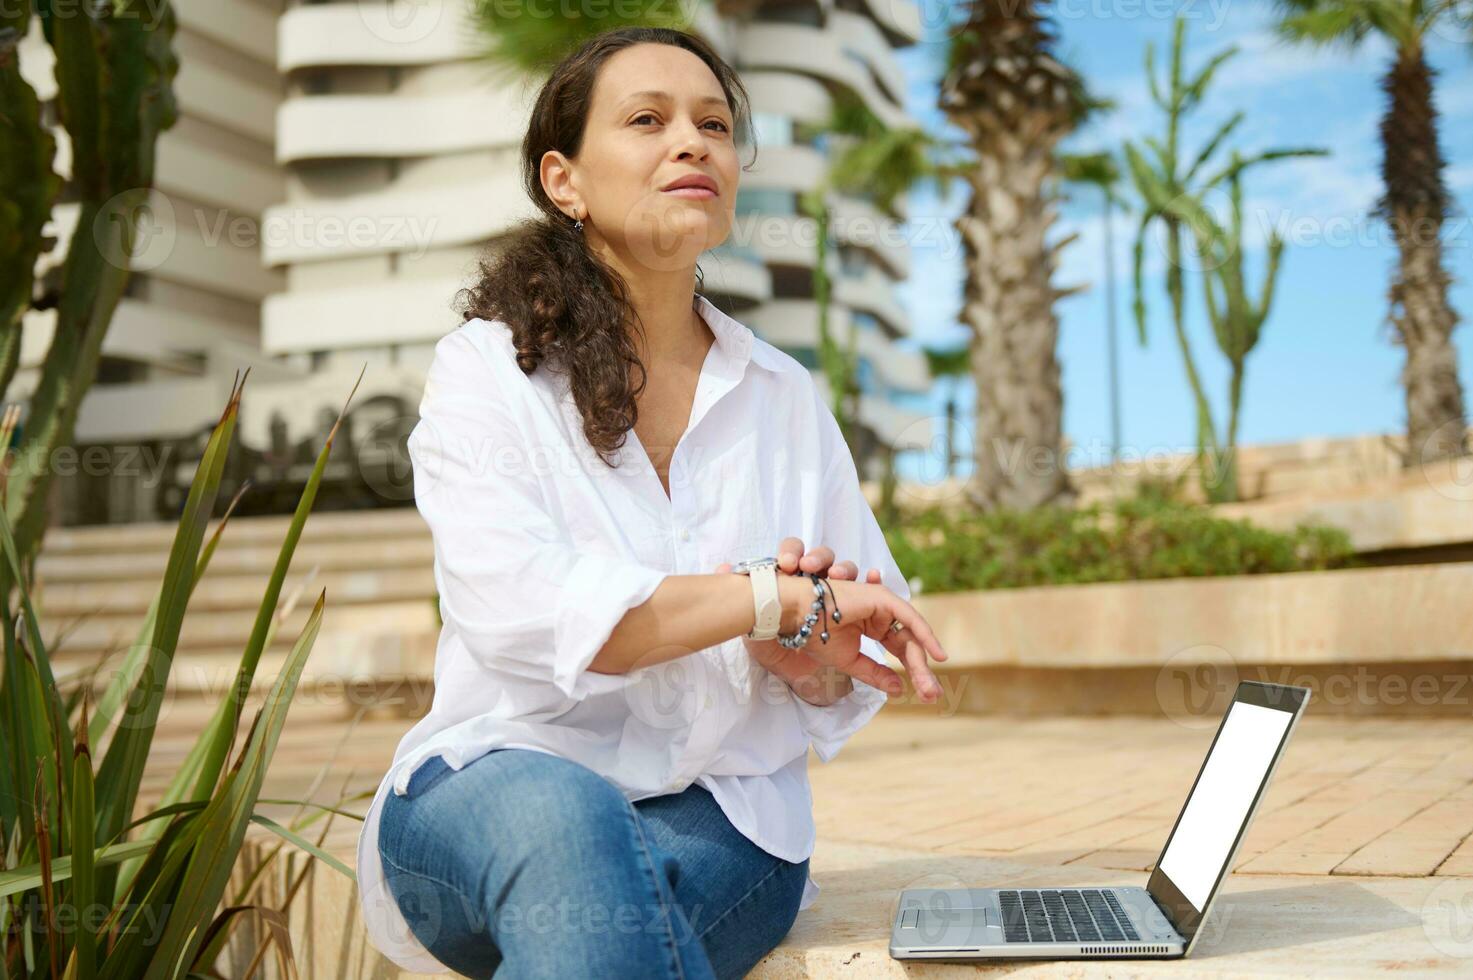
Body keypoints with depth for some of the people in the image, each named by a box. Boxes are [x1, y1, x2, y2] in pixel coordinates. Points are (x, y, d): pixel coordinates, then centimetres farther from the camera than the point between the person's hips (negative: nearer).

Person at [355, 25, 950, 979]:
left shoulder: (787, 397, 11)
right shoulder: (486, 370, 0)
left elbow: (845, 689, 11)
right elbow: (520, 613, -18)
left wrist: (811, 661, -14)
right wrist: (781, 598, -19)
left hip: (721, 816, 2)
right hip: (495, 784, -1)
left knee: (605, 891, -33)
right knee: (561, 816, -37)